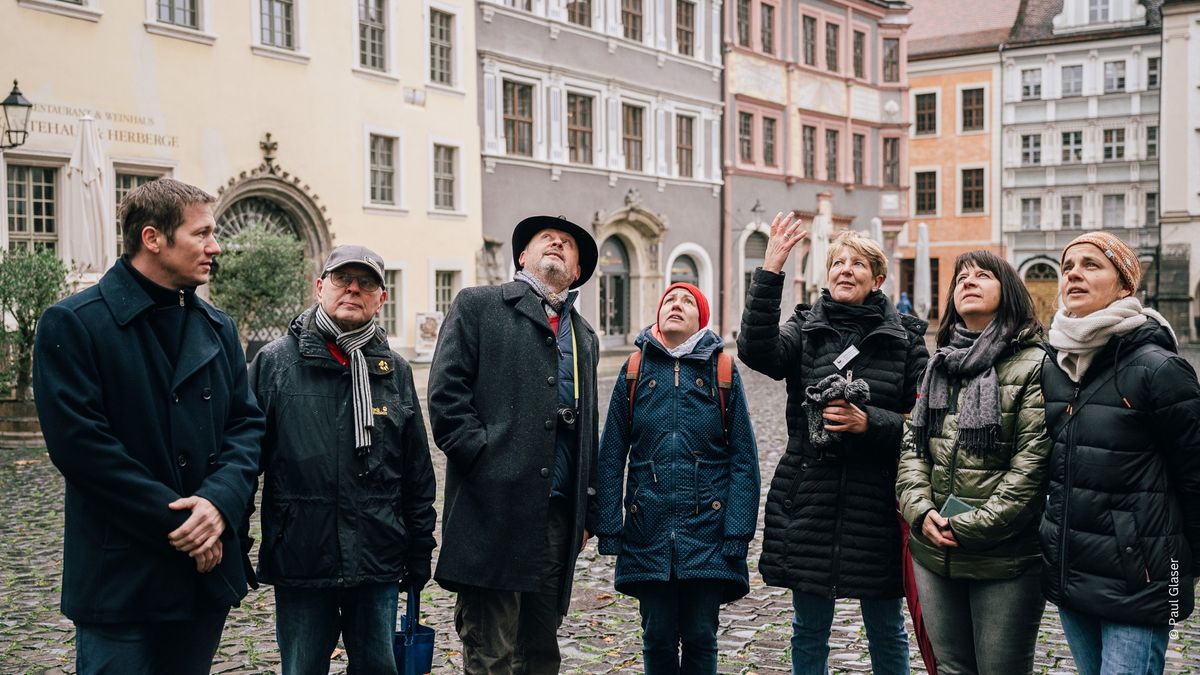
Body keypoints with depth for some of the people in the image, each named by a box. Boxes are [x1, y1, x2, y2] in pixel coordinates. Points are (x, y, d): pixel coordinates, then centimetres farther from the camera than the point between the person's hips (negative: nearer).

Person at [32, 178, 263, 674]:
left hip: (208, 571, 6)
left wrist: (220, 502, -14)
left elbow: (247, 424, 6)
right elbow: (79, 443, -15)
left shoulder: (218, 327, 11)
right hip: (121, 578, -5)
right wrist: (176, 519, -16)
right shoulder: (72, 325, -8)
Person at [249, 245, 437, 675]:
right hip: (300, 560, -2)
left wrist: (419, 554, 10)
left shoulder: (394, 370, 7)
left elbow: (418, 474, 11)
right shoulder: (276, 361, -1)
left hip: (377, 560, 2)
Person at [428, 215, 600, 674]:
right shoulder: (478, 306, 5)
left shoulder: (584, 337, 22)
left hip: (559, 512, 6)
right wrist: (483, 458, -12)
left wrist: (585, 511, 17)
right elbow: (445, 394, -4)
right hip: (495, 505, -5)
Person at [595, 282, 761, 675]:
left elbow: (743, 459, 0)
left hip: (706, 527, -1)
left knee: (700, 638, 5)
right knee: (658, 638, 7)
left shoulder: (722, 371, 2)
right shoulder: (635, 371, 5)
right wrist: (609, 529, -2)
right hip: (649, 532, 1)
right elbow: (611, 457, 5)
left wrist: (737, 533, -7)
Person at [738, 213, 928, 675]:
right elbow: (757, 350, -19)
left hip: (876, 503, 0)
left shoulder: (905, 337, 2)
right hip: (808, 502, 1)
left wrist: (869, 422, -17)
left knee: (886, 630, 13)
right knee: (809, 631, 12)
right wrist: (770, 272, -25)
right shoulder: (805, 328, 3)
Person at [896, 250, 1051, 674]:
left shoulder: (1033, 366, -7)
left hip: (1005, 561, -6)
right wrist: (920, 511, -7)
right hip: (933, 552, 6)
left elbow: (1033, 462, -14)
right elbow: (912, 446, 9)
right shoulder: (940, 364, 13)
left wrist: (971, 527, -17)